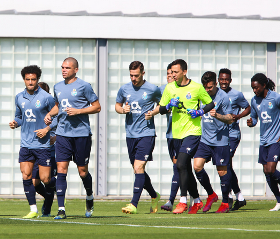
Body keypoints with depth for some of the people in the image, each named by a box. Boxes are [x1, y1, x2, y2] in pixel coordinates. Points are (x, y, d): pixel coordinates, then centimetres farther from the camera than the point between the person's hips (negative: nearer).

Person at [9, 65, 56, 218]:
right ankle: (33, 210, 2)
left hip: (42, 144, -4)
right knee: (26, 176, -5)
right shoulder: (19, 98, 8)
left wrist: (47, 129, -14)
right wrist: (15, 123, 0)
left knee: (45, 179, -5)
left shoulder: (46, 97, -7)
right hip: (26, 144, 4)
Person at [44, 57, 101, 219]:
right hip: (63, 133, 4)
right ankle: (61, 209, -9)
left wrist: (77, 111, -14)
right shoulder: (58, 87, 12)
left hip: (81, 134, -4)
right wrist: (50, 114, 8)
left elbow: (97, 107, -3)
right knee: (61, 169, -7)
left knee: (83, 171, 4)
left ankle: (90, 198, 34)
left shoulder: (84, 86, -5)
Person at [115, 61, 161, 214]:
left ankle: (134, 204, -18)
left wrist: (153, 112, -8)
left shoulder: (152, 89, -4)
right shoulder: (124, 89, 6)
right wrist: (122, 110, -2)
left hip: (146, 133, -5)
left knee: (139, 167, -16)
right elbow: (117, 105, 20)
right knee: (138, 170, 11)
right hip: (130, 134, 5)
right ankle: (154, 196, 34)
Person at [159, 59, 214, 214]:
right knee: (186, 169, 10)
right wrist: (169, 106, -10)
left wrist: (200, 112, -11)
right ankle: (197, 201, 24)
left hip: (192, 131, -5)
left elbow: (211, 104, 6)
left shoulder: (196, 88, -5)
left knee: (181, 164, -19)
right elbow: (161, 109, 11)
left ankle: (183, 201, -15)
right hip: (177, 133, 5)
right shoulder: (170, 88, 6)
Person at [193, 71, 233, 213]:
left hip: (220, 140, -5)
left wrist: (217, 115, -25)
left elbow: (230, 120, -10)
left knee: (222, 171, 0)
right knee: (197, 166, -7)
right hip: (205, 139, 5)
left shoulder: (223, 97, -9)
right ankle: (211, 195, 12)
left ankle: (225, 203, 14)